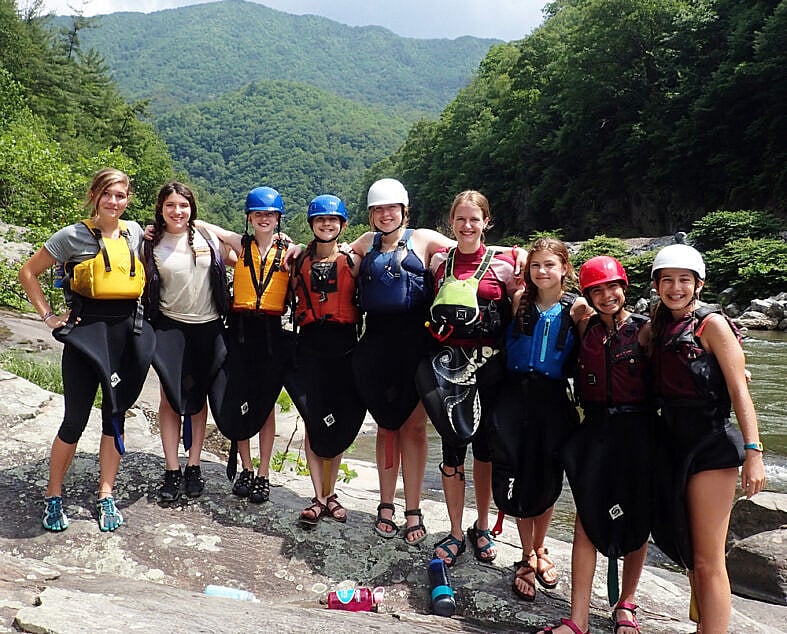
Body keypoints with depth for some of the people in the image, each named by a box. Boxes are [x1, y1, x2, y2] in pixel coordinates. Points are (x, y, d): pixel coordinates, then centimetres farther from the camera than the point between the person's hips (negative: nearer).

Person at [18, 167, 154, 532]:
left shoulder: (134, 232, 9)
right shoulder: (74, 236, -3)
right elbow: (28, 272, 2)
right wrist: (49, 316, -3)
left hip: (128, 332, 4)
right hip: (87, 331, -4)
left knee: (115, 416, 10)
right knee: (75, 419, 0)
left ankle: (106, 497, 22)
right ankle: (53, 496, 18)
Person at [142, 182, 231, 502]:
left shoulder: (208, 235, 0)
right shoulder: (151, 244, 1)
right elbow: (143, 285, 10)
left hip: (208, 326, 1)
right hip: (170, 326, 0)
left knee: (198, 397, 8)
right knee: (170, 397, -2)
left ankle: (194, 466, 18)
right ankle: (172, 470, 8)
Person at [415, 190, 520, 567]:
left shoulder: (501, 265, -1)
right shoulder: (439, 261, 7)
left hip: (488, 365, -1)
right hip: (448, 363, 1)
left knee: (484, 444, 9)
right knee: (453, 445, 2)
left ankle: (482, 528, 27)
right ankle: (455, 534, 15)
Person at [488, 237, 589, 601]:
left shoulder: (575, 309, 0)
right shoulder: (519, 302, 5)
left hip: (553, 400, -1)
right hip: (514, 396, 1)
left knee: (547, 478, 7)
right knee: (516, 477, 2)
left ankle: (539, 548, 34)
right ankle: (527, 558, 21)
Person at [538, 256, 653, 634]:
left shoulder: (645, 329, -3)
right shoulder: (585, 327, 5)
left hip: (636, 430, -2)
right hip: (594, 429, 2)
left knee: (636, 519, 9)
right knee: (587, 517, -1)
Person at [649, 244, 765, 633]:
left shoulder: (711, 323, -9)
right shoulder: (659, 326, 10)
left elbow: (739, 390, -15)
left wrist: (753, 452, -22)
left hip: (710, 445, -7)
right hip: (670, 444, 7)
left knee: (707, 561, -3)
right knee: (686, 552, 17)